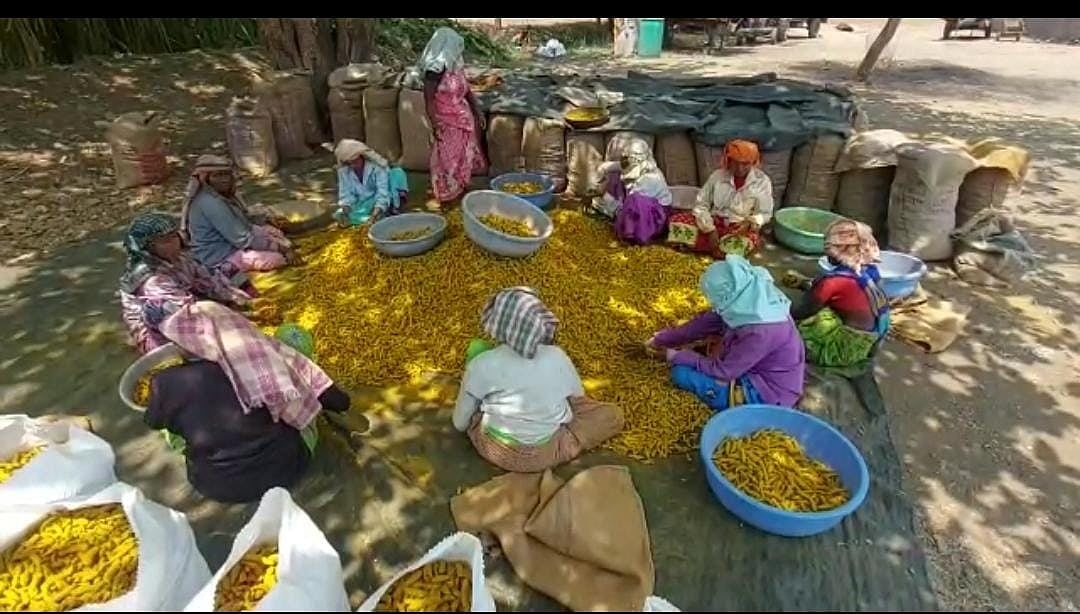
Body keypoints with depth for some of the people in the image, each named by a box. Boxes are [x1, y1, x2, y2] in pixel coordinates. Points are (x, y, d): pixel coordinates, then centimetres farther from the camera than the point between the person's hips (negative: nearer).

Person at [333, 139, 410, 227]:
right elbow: (345, 193, -8)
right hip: (362, 203, 3)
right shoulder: (343, 171, -7)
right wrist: (345, 208, -30)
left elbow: (383, 190, -30)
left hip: (381, 201, -3)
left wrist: (377, 210, -45)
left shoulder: (377, 165, -21)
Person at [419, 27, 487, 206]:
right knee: (448, 158, 5)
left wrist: (478, 111, 11)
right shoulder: (435, 70, -20)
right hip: (447, 123, -8)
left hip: (464, 119, 8)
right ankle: (446, 193, 21)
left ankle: (459, 188, 35)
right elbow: (428, 99, -19)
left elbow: (467, 90, 14)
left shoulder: (457, 67, 3)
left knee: (464, 155, 17)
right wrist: (435, 124, -22)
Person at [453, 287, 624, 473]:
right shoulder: (557, 358, -19)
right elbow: (579, 400, 1)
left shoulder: (481, 365, -21)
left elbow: (460, 423, -8)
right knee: (614, 416, 15)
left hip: (495, 451, 0)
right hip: (546, 454, 1)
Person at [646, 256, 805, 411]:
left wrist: (679, 356, -9)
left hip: (768, 392, -8)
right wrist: (661, 339, 8)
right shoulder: (748, 303, -12)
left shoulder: (760, 332, -35)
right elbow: (705, 321, 1)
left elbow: (722, 371, -23)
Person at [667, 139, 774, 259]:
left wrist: (749, 223, -23)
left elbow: (764, 213, 1)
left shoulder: (762, 181, -2)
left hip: (741, 227, -1)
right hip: (714, 222, 2)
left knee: (741, 243, -40)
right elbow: (701, 204, -2)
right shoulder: (718, 175, 0)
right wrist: (710, 229, -18)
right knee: (677, 220, -22)